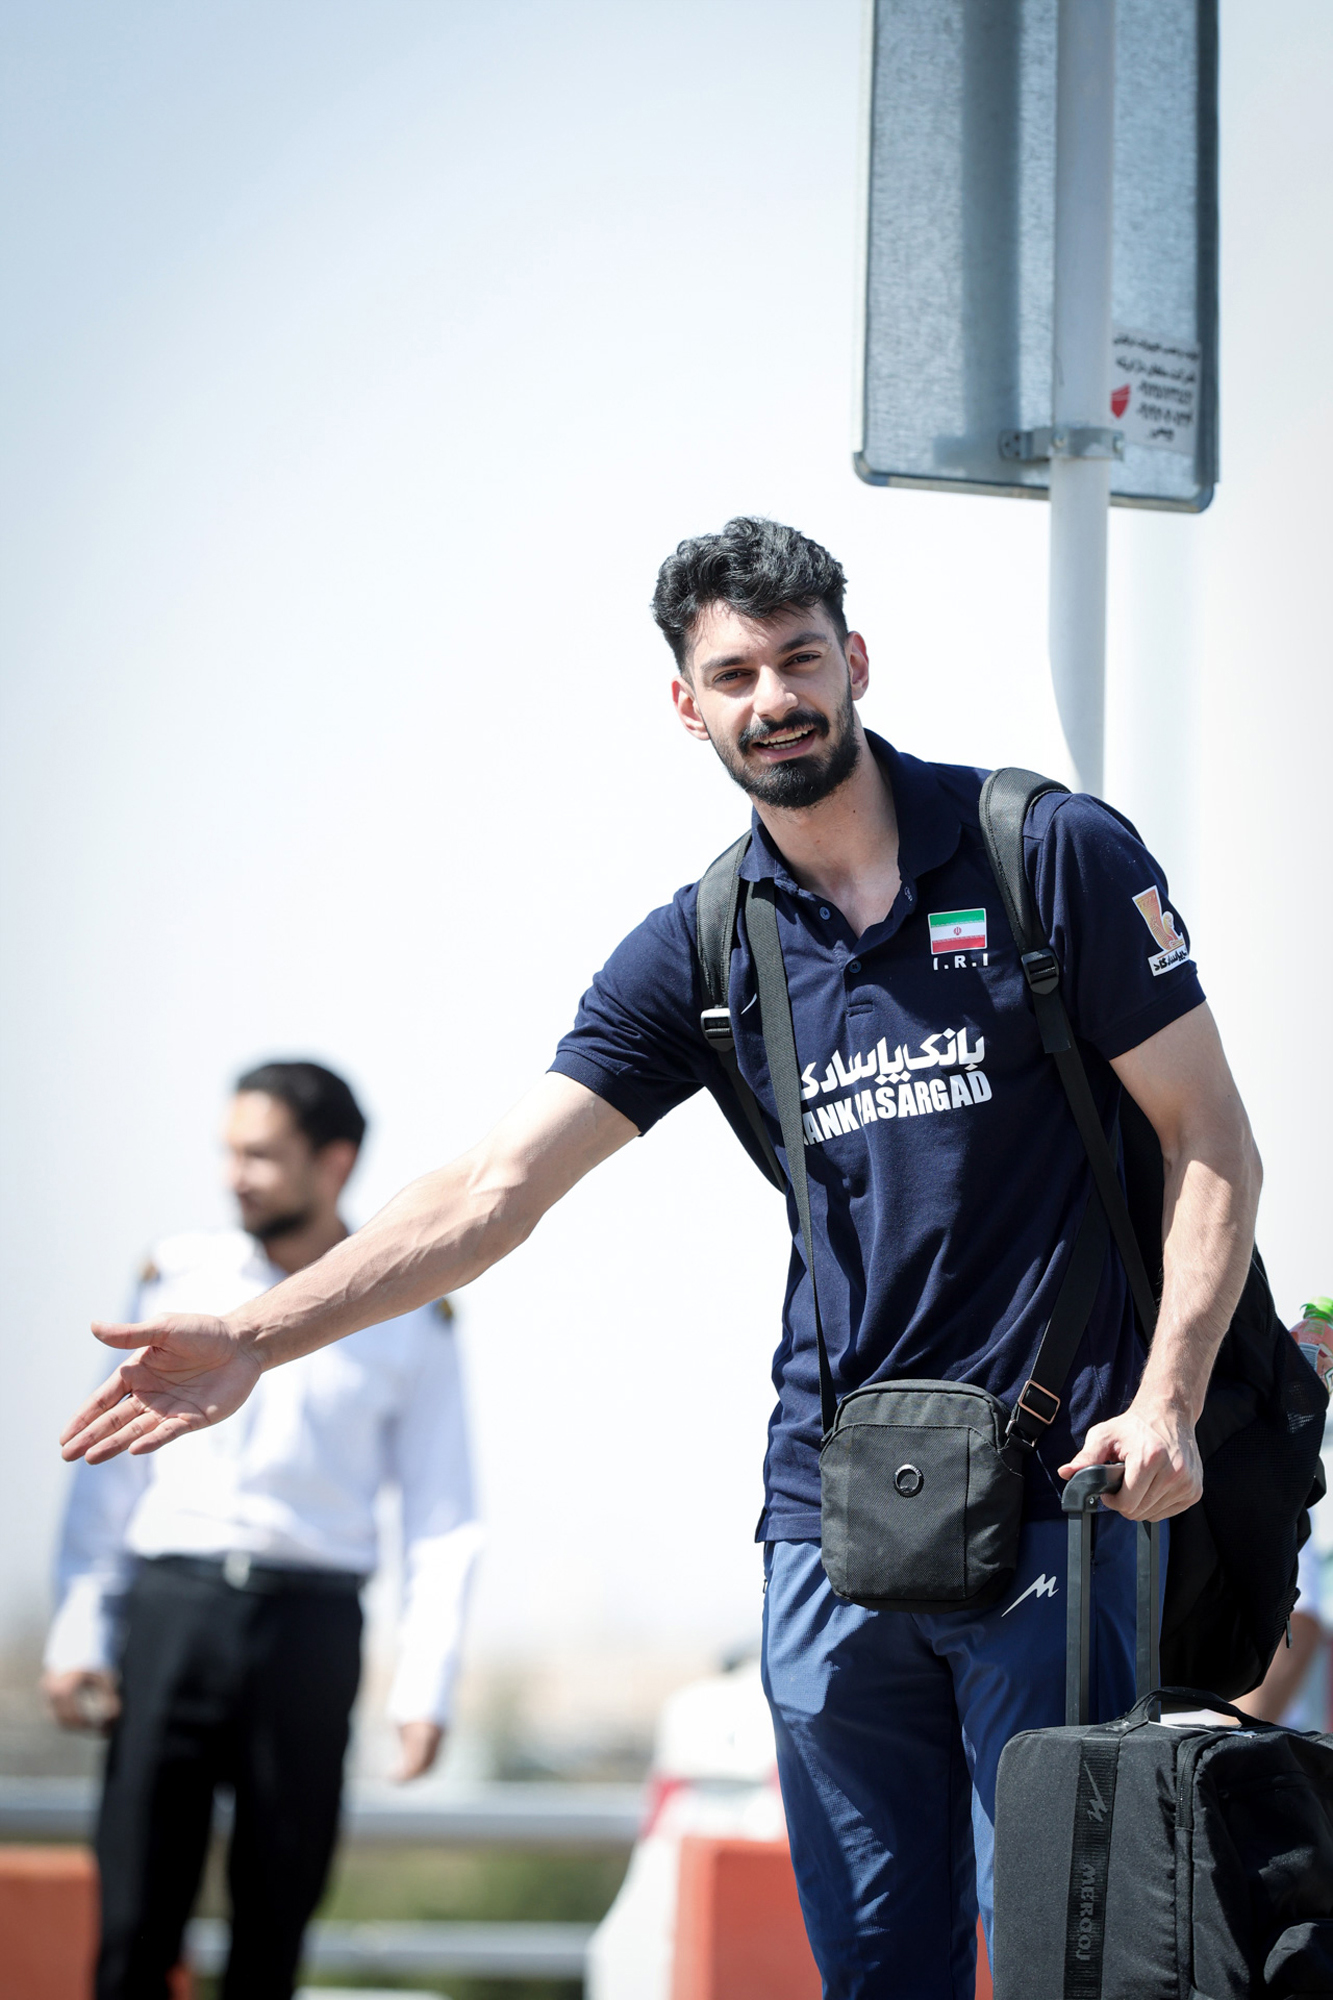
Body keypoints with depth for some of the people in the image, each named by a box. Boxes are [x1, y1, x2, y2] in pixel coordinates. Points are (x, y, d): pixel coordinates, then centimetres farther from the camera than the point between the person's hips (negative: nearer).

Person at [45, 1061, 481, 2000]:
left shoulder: (413, 1317, 5)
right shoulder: (180, 1277, 7)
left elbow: (443, 1519, 6)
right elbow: (112, 1470, 10)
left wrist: (426, 1686, -2)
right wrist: (80, 1635, 3)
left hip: (311, 1623, 0)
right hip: (172, 1604, 0)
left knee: (277, 1918, 2)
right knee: (136, 1912, -6)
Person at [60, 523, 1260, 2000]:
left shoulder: (1053, 854, -2)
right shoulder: (698, 954, 8)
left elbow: (1210, 1140, -1)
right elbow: (497, 1190, 4)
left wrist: (1165, 1401, -13)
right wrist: (259, 1336, -6)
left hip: (1065, 1497, -4)